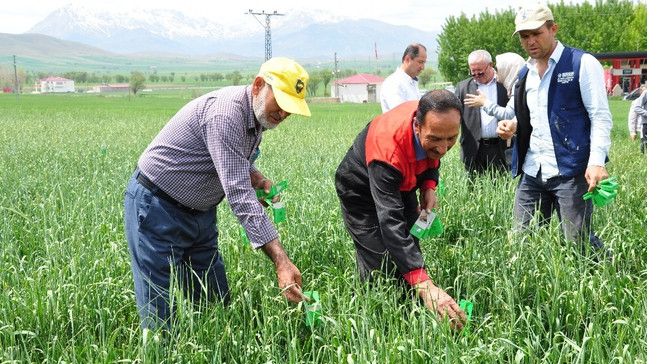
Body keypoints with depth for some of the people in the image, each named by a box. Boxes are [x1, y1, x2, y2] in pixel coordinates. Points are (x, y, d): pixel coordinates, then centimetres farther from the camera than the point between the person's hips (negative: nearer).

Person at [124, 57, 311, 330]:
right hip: (157, 208, -9)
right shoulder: (225, 113, -30)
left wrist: (256, 177, -5)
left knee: (215, 304, 7)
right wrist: (281, 262, -40)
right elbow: (239, 195, -36)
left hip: (200, 212, 9)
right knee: (162, 315, -7)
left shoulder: (257, 114, 1)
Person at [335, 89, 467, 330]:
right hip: (363, 193, -6)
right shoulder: (388, 147, -46)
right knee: (382, 273, -15)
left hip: (402, 186, 7)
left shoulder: (438, 124, -25)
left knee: (410, 257, 7)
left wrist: (429, 184, -18)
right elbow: (390, 222, -51)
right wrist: (424, 285, -60)